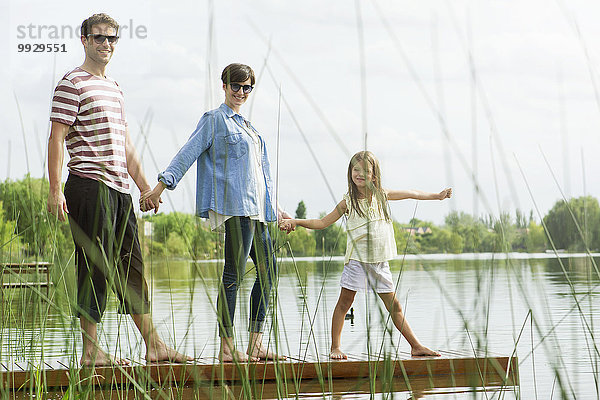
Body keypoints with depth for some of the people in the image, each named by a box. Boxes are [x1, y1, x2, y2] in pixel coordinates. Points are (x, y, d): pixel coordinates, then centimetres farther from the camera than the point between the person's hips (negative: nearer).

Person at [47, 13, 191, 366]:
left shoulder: (115, 88, 21)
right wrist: (55, 189, -18)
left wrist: (145, 185, 24)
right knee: (95, 267, -7)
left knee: (132, 268, 10)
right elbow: (56, 139, -10)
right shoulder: (73, 84, -4)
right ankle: (91, 351, -3)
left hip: (119, 188, 8)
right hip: (90, 187, -8)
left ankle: (154, 346, 14)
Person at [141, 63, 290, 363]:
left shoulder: (247, 127, 25)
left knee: (268, 268, 7)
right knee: (235, 273, -12)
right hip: (235, 205, -9)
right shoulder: (214, 120, 2)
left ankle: (256, 345, 10)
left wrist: (274, 209, 32)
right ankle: (226, 347, -11)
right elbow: (188, 154, -7)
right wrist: (161, 185, -17)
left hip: (255, 208, 9)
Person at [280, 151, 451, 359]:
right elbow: (322, 222, 4)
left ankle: (416, 346, 11)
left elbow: (410, 194, 19)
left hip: (380, 262, 3)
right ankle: (335, 347, 5)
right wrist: (294, 222, -5)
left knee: (394, 305, 7)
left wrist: (437, 196, 26)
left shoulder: (381, 195, 7)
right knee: (344, 302, -3)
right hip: (357, 258, -3)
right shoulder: (348, 202, -1)